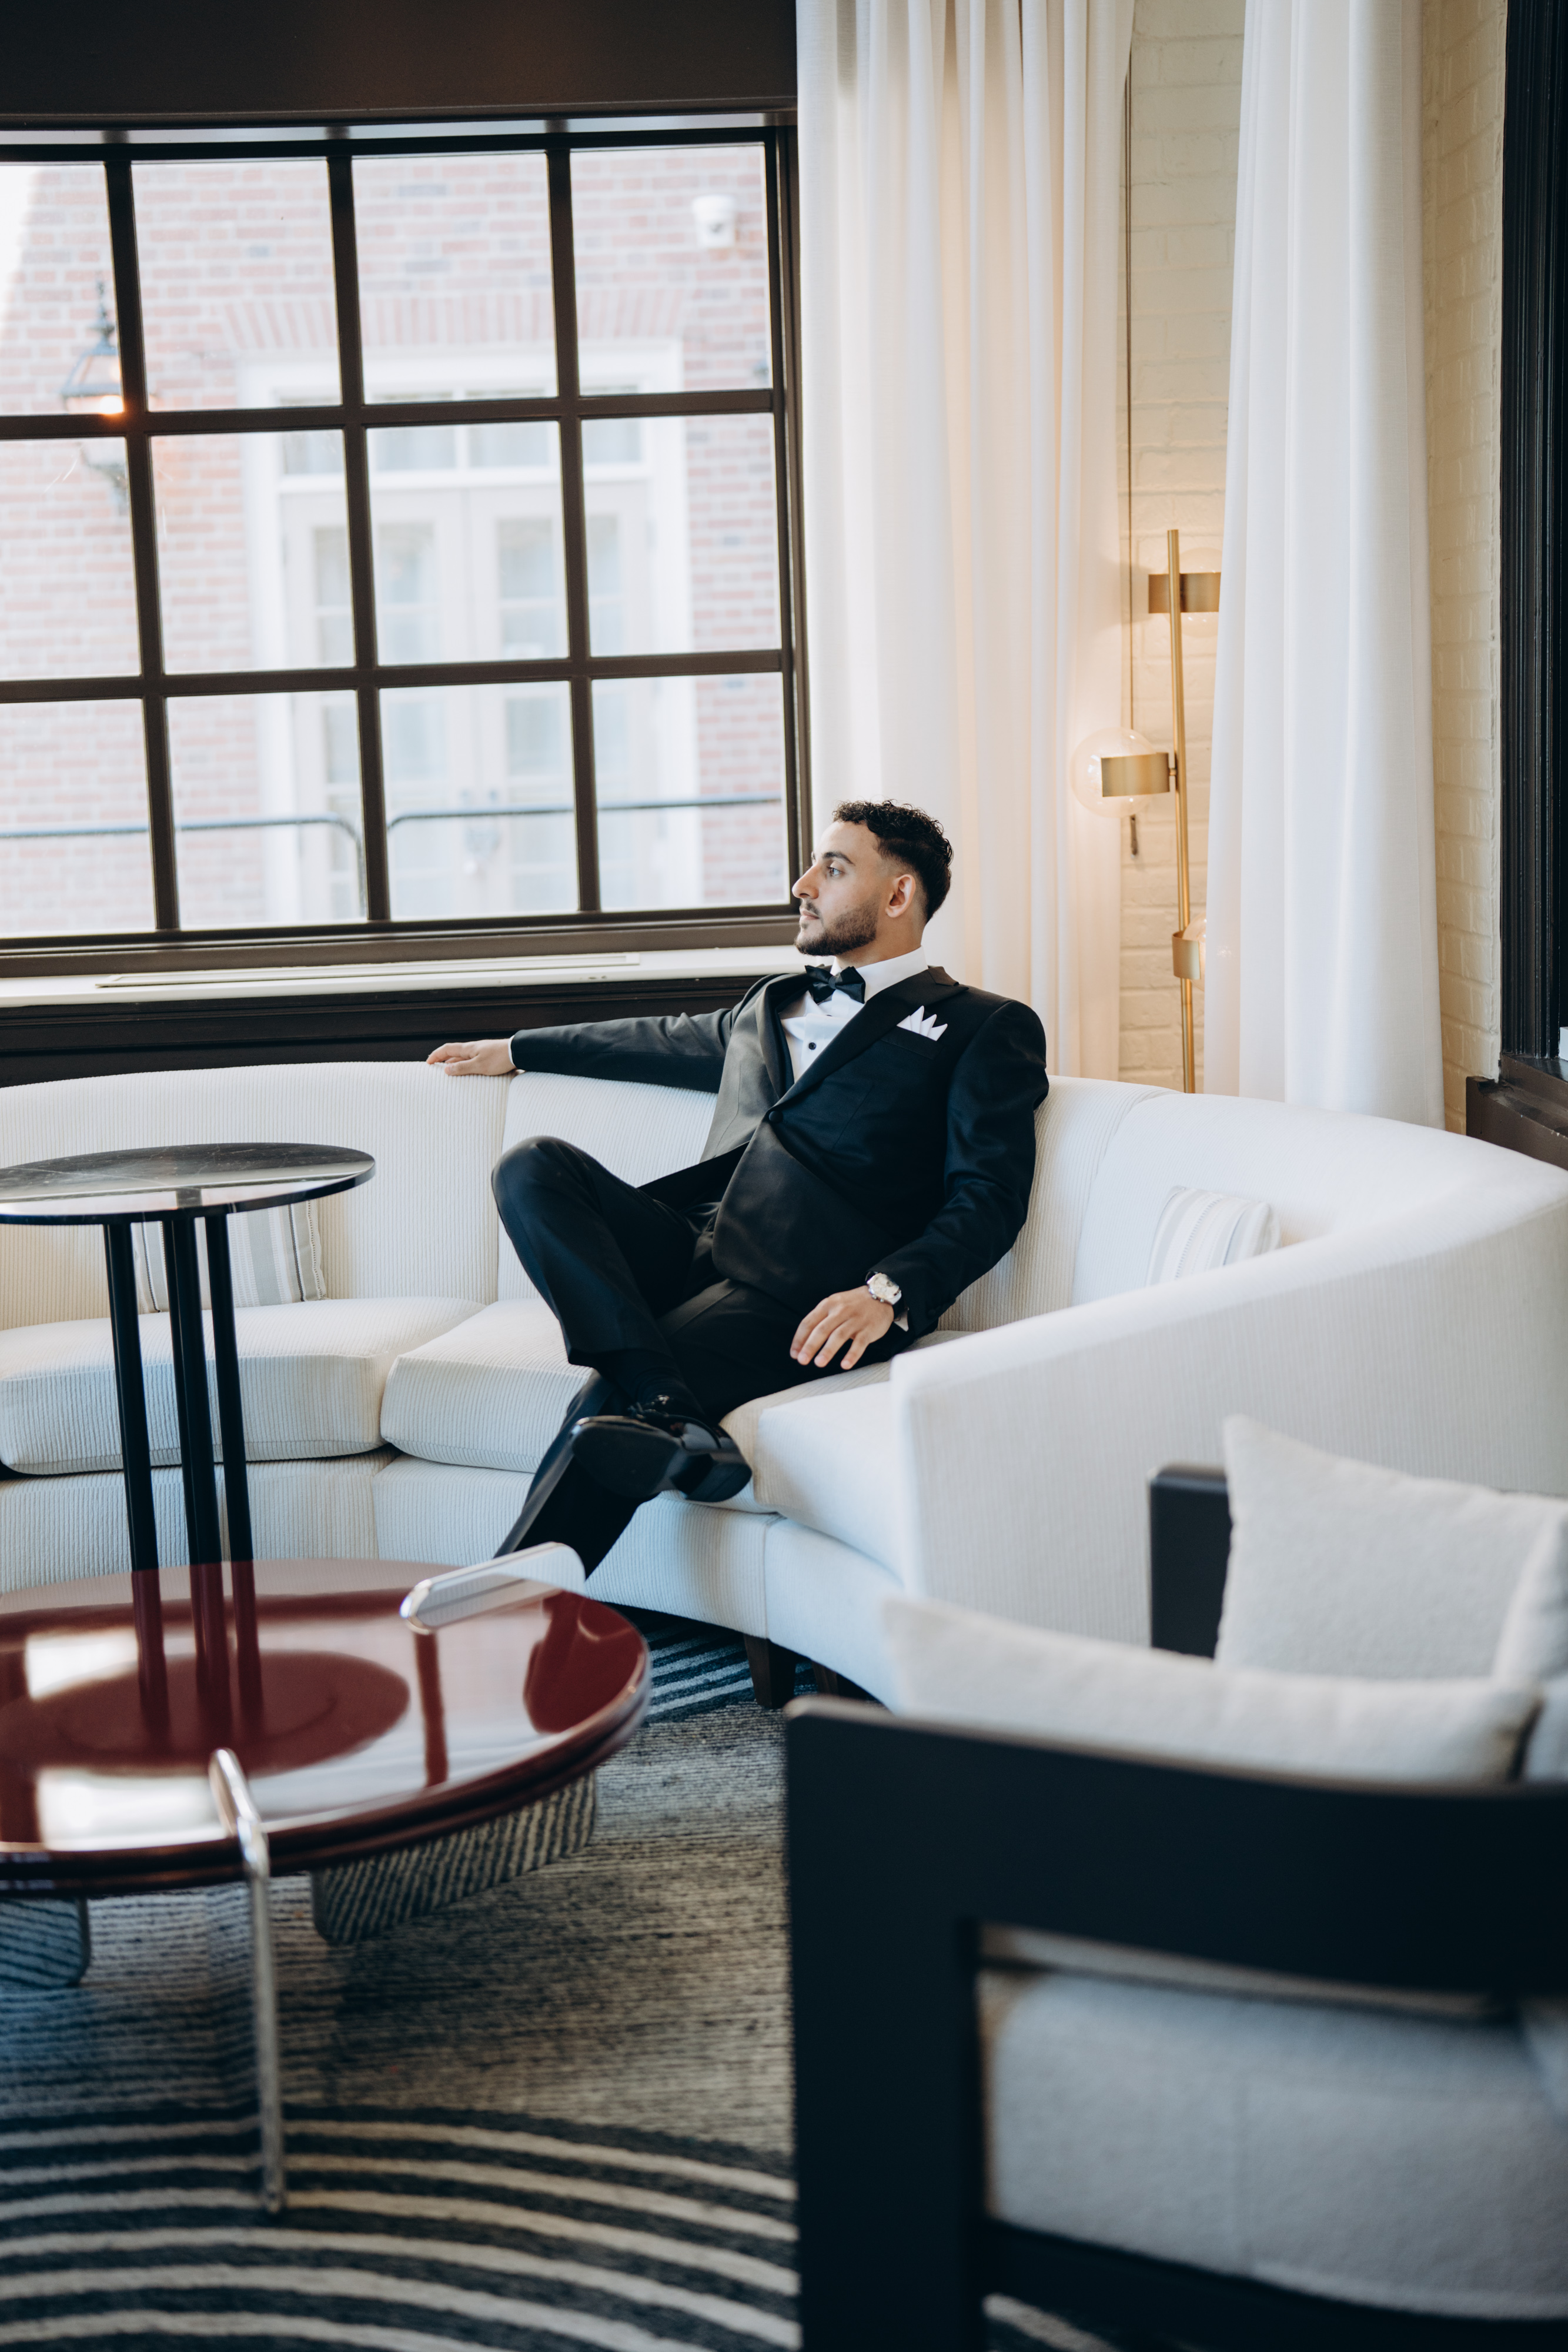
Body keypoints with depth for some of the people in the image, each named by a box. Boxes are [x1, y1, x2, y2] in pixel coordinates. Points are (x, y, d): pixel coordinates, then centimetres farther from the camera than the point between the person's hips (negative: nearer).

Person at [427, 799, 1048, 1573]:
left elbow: (988, 1199, -3)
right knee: (533, 1165, -21)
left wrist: (888, 1293, -21)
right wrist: (515, 1049, 53)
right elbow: (669, 1041, 49)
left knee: (605, 1405, -30)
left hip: (799, 1295, -7)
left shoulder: (986, 1029, 9)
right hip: (689, 1249, 7)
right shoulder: (772, 1003, 31)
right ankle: (665, 1409, -38)